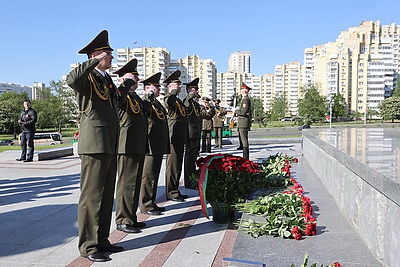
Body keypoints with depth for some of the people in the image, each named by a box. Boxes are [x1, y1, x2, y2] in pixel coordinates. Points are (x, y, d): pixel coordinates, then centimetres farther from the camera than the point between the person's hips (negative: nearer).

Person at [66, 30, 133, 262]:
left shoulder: (107, 79, 21)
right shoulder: (88, 79, -6)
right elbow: (72, 80, -31)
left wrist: (127, 85, 40)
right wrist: (95, 61, -23)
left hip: (110, 145, 9)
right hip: (94, 144, -9)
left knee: (107, 195, 12)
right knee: (92, 195, -5)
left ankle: (102, 240, 22)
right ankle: (88, 246, 4)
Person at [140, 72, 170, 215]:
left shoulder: (157, 103, 19)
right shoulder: (144, 102, -9)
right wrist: (150, 96, -28)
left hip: (159, 147, 9)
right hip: (150, 146, -9)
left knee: (154, 175, 15)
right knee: (148, 176, -2)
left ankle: (152, 202, 24)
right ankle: (146, 206, 7)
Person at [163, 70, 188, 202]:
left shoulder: (178, 100, 20)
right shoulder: (168, 98, -10)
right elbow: (169, 102, -38)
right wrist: (174, 91, -20)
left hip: (179, 139, 10)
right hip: (173, 138, -10)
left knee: (177, 166, 14)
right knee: (173, 166, -3)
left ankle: (175, 191, 23)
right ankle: (171, 193, 5)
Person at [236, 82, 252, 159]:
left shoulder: (245, 99, -13)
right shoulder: (246, 99, 20)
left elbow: (243, 112, -23)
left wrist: (236, 111, -6)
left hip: (243, 123, -11)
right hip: (244, 123, 11)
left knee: (244, 140, -9)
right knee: (243, 139, 12)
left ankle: (246, 158, -7)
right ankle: (245, 157, 17)